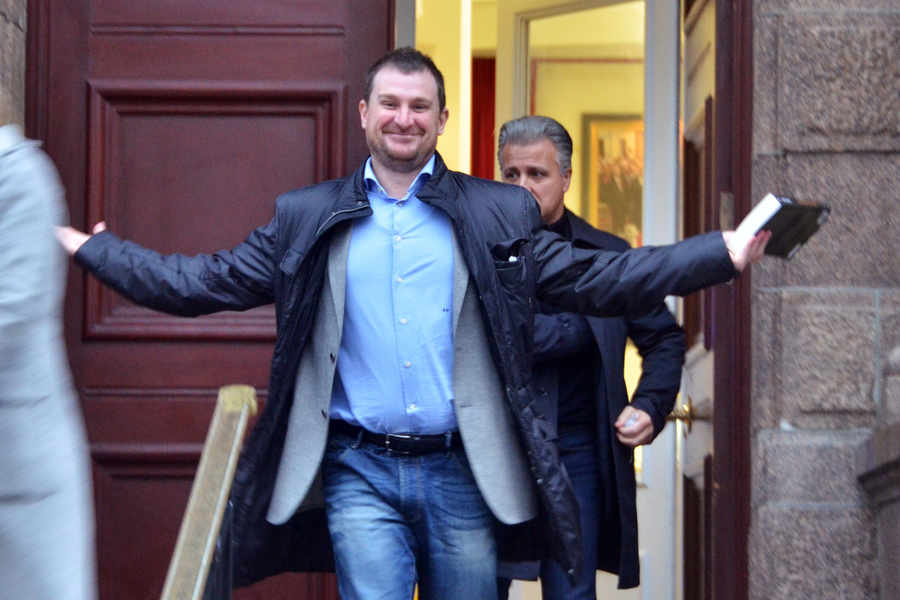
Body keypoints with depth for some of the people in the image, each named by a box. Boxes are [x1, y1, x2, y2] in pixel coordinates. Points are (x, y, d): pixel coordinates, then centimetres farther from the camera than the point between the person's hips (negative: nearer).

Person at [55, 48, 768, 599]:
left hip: (461, 474, 1)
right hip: (360, 471, -1)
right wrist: (84, 248, 3)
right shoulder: (308, 218, 9)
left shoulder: (498, 214, 8)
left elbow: (595, 279, 4)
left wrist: (724, 254, -4)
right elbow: (207, 281, 8)